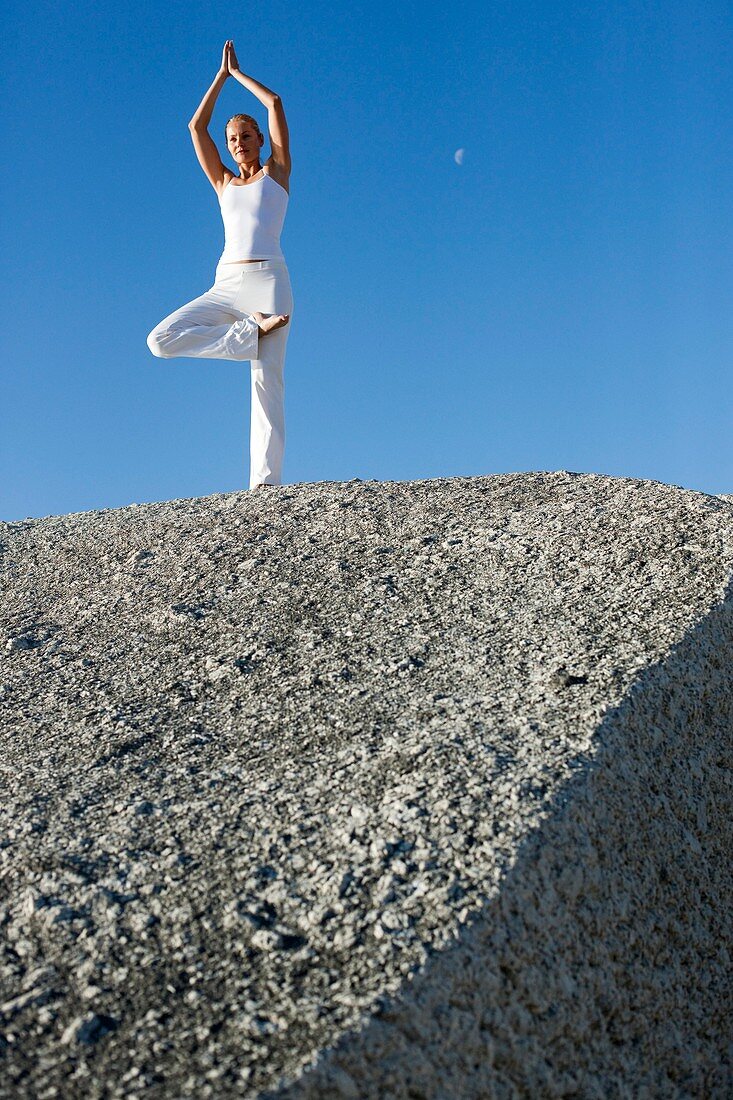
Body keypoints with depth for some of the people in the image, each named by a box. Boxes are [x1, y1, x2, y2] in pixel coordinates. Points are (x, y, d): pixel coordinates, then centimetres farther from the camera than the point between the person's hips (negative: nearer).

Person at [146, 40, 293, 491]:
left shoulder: (276, 171, 15)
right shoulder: (224, 183, 23)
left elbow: (276, 104, 10)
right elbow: (197, 126, 19)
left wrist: (238, 73, 23)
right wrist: (222, 75, 24)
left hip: (268, 281, -4)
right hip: (226, 286, 4)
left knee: (268, 381, -14)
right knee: (162, 340, -17)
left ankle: (266, 481, -21)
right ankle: (251, 332, -12)